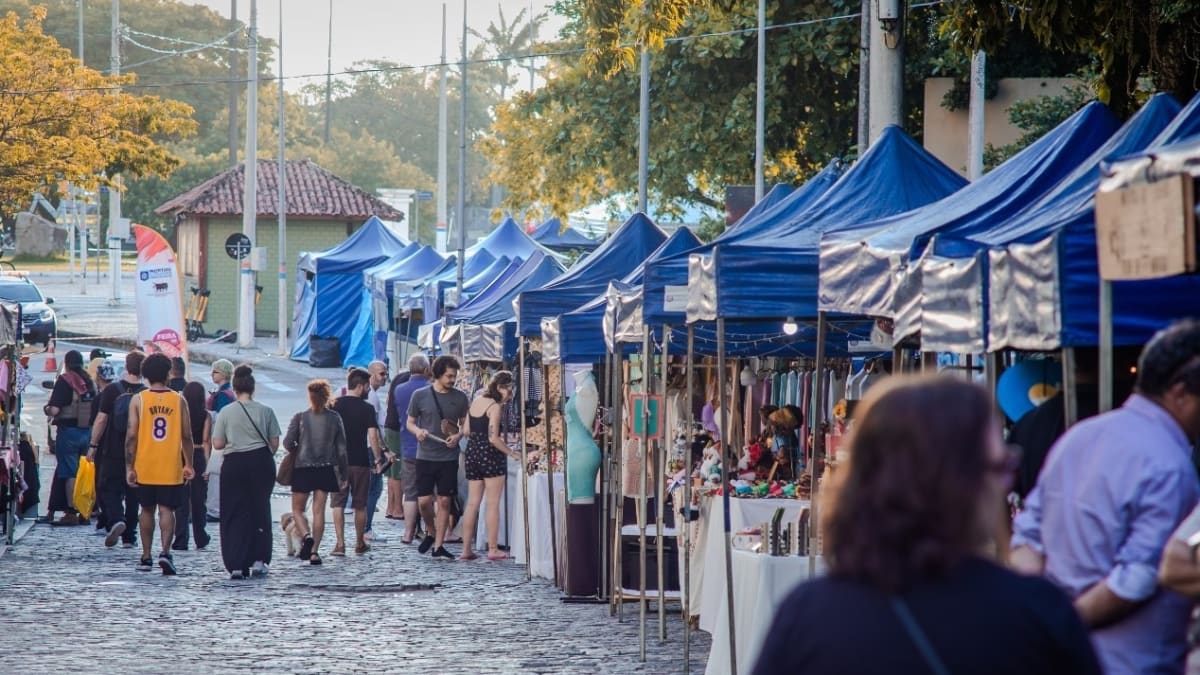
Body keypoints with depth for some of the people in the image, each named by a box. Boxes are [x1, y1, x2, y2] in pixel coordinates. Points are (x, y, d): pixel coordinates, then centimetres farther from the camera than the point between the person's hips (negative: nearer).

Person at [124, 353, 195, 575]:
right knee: (166, 509, 0)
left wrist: (129, 467, -1)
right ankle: (165, 551, -19)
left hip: (145, 467, 0)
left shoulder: (138, 400, -3)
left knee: (147, 510, 12)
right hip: (171, 467, 0)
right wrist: (188, 464, 12)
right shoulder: (179, 401, 0)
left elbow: (131, 436, -5)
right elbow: (187, 436, 2)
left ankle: (146, 557, 17)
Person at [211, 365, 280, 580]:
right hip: (261, 462, 1)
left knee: (235, 514, 4)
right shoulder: (265, 411, -2)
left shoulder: (226, 413, -4)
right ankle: (258, 560, 8)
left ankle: (236, 565, -2)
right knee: (259, 511, 13)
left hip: (234, 464, -1)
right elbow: (274, 443, 1)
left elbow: (217, 444, -3)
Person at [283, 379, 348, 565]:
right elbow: (341, 447, 1)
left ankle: (306, 536, -16)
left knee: (297, 509, 10)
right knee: (319, 511, 6)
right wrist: (344, 474, 8)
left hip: (302, 468, -2)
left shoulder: (300, 418, -6)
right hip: (326, 469, 2)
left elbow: (288, 443, -10)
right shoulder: (334, 418, -1)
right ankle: (314, 551, 1)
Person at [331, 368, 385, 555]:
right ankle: (360, 544, 19)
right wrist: (378, 459, -3)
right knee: (360, 505, 10)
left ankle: (340, 544, -7)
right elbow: (373, 436, -11)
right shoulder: (366, 408, -7)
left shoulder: (335, 405, 1)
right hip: (360, 461, -1)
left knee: (338, 503, 3)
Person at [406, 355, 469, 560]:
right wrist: (417, 431, -15)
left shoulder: (460, 398, 4)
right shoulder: (420, 395, -1)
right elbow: (410, 422, 7)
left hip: (449, 457, 1)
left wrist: (458, 436, -8)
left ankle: (438, 545, 9)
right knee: (424, 500, -5)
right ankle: (431, 532, 24)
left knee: (444, 501, 1)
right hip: (425, 456, -1)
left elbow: (465, 424, 14)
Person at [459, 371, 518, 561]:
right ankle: (493, 549, -2)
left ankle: (466, 549, 8)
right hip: (491, 454, -7)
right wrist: (512, 454, -10)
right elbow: (493, 438, -17)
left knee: (472, 503, 8)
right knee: (493, 503, -2)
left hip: (472, 453, 7)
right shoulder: (494, 407, -12)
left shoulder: (476, 402, 10)